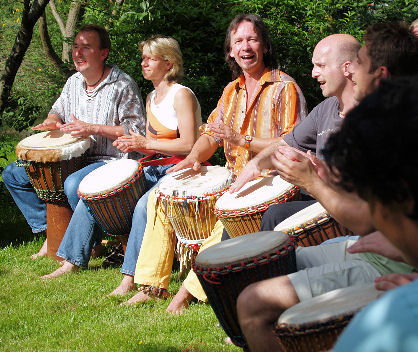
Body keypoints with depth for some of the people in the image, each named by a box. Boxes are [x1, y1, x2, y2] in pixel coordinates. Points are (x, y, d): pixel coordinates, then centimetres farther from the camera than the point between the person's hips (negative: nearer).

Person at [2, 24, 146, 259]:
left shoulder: (122, 85, -13)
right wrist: (52, 122, 0)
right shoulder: (74, 82, 9)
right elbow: (58, 111, 26)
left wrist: (94, 129, -22)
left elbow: (138, 131, -16)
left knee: (73, 185, -39)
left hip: (111, 161, -8)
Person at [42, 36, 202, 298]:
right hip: (155, 170, 9)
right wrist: (132, 143, -2)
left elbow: (188, 145, -18)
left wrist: (145, 143, -19)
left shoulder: (181, 95, -10)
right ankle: (72, 261, 3)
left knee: (145, 204, -37)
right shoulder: (152, 98, 17)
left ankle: (131, 277, -35)